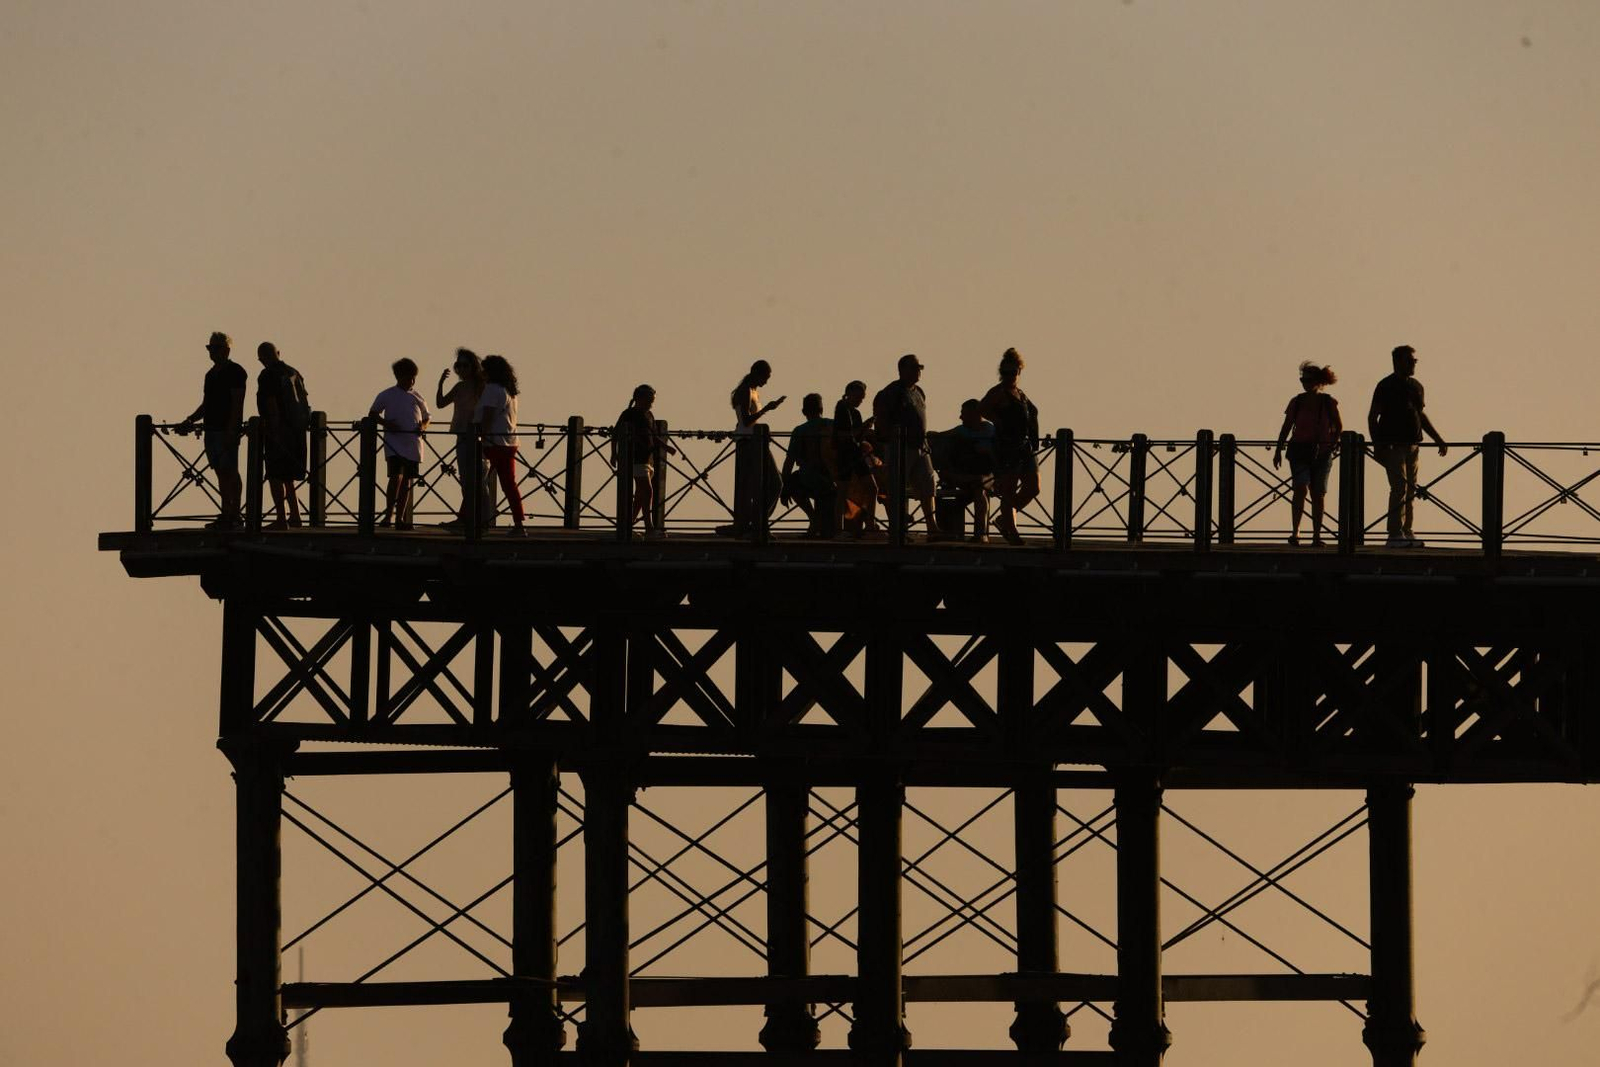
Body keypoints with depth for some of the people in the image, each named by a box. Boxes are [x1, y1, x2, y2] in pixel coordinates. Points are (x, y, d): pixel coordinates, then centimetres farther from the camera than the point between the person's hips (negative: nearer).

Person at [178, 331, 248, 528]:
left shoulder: (235, 372, -6)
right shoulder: (211, 374, 19)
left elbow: (236, 404, -13)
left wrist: (231, 431, -20)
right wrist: (190, 421, 12)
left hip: (227, 430, -8)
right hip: (211, 429, 8)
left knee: (229, 472, -9)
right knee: (221, 473, 8)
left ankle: (233, 515, -9)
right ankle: (225, 514, 10)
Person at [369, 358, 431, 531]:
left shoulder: (417, 396, 12)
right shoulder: (387, 395, 3)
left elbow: (427, 417, 21)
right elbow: (373, 413, 8)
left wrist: (423, 426, -2)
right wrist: (386, 423, -10)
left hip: (413, 444, 4)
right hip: (394, 443, -4)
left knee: (407, 481, 5)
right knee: (395, 477, -17)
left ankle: (400, 518, 11)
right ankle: (388, 514, -10)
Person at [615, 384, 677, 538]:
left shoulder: (648, 415, 16)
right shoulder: (629, 414, -7)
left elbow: (654, 437, 24)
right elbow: (615, 435, -6)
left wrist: (666, 447, 10)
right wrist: (614, 454, -14)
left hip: (648, 458, 9)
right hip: (636, 458, -9)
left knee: (641, 493, 11)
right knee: (647, 491, -15)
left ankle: (628, 525, 18)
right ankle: (650, 528, -17)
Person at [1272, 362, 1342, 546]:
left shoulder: (1329, 403, 0)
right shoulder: (1296, 402, 4)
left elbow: (1339, 427, 6)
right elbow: (1286, 427, 9)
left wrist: (1333, 444, -9)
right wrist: (1278, 450, 5)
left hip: (1322, 453, 0)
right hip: (1300, 451, 0)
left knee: (1318, 493, 4)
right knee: (1300, 489, -16)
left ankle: (1316, 535, 11)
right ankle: (1295, 531, -12)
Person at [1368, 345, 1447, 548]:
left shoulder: (1416, 386, 16)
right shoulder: (1386, 386, -5)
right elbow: (1372, 417, -5)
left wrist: (1438, 439, 24)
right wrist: (1377, 445, -13)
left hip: (1413, 445, 7)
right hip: (1393, 445, -7)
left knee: (1410, 489, 8)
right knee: (1399, 488, -13)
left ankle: (1406, 532, 13)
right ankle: (1395, 535, -14)